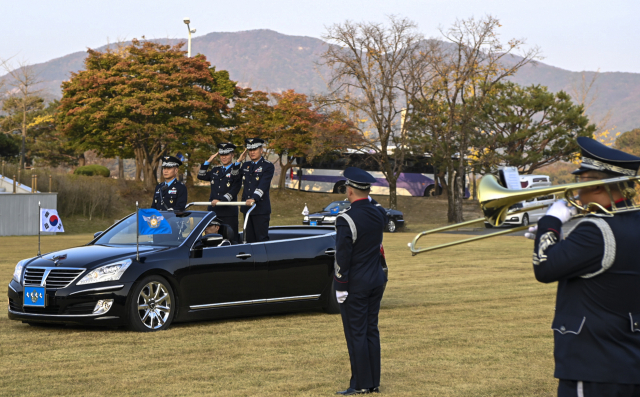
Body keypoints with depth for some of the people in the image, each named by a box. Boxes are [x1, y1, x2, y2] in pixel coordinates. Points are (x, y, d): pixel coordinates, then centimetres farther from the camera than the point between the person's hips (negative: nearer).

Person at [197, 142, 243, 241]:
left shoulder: (237, 171, 0)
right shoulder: (215, 170, 20)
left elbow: (234, 191, -10)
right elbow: (201, 176, 16)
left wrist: (220, 200, -20)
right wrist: (208, 161, 12)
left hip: (229, 212, -5)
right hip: (213, 211, 5)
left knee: (230, 239, -7)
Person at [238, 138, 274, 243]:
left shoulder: (268, 166, -3)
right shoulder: (245, 165, 17)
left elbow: (263, 185, -16)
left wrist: (254, 199, -31)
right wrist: (239, 161, 7)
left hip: (261, 209, -6)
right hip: (247, 207, 6)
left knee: (262, 238, -6)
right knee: (250, 238, 8)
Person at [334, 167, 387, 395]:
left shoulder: (346, 219, -19)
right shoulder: (378, 214, 3)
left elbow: (342, 256, -19)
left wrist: (341, 288, -11)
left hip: (355, 285, -7)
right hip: (377, 281, 7)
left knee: (356, 334, 0)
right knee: (371, 331, 12)